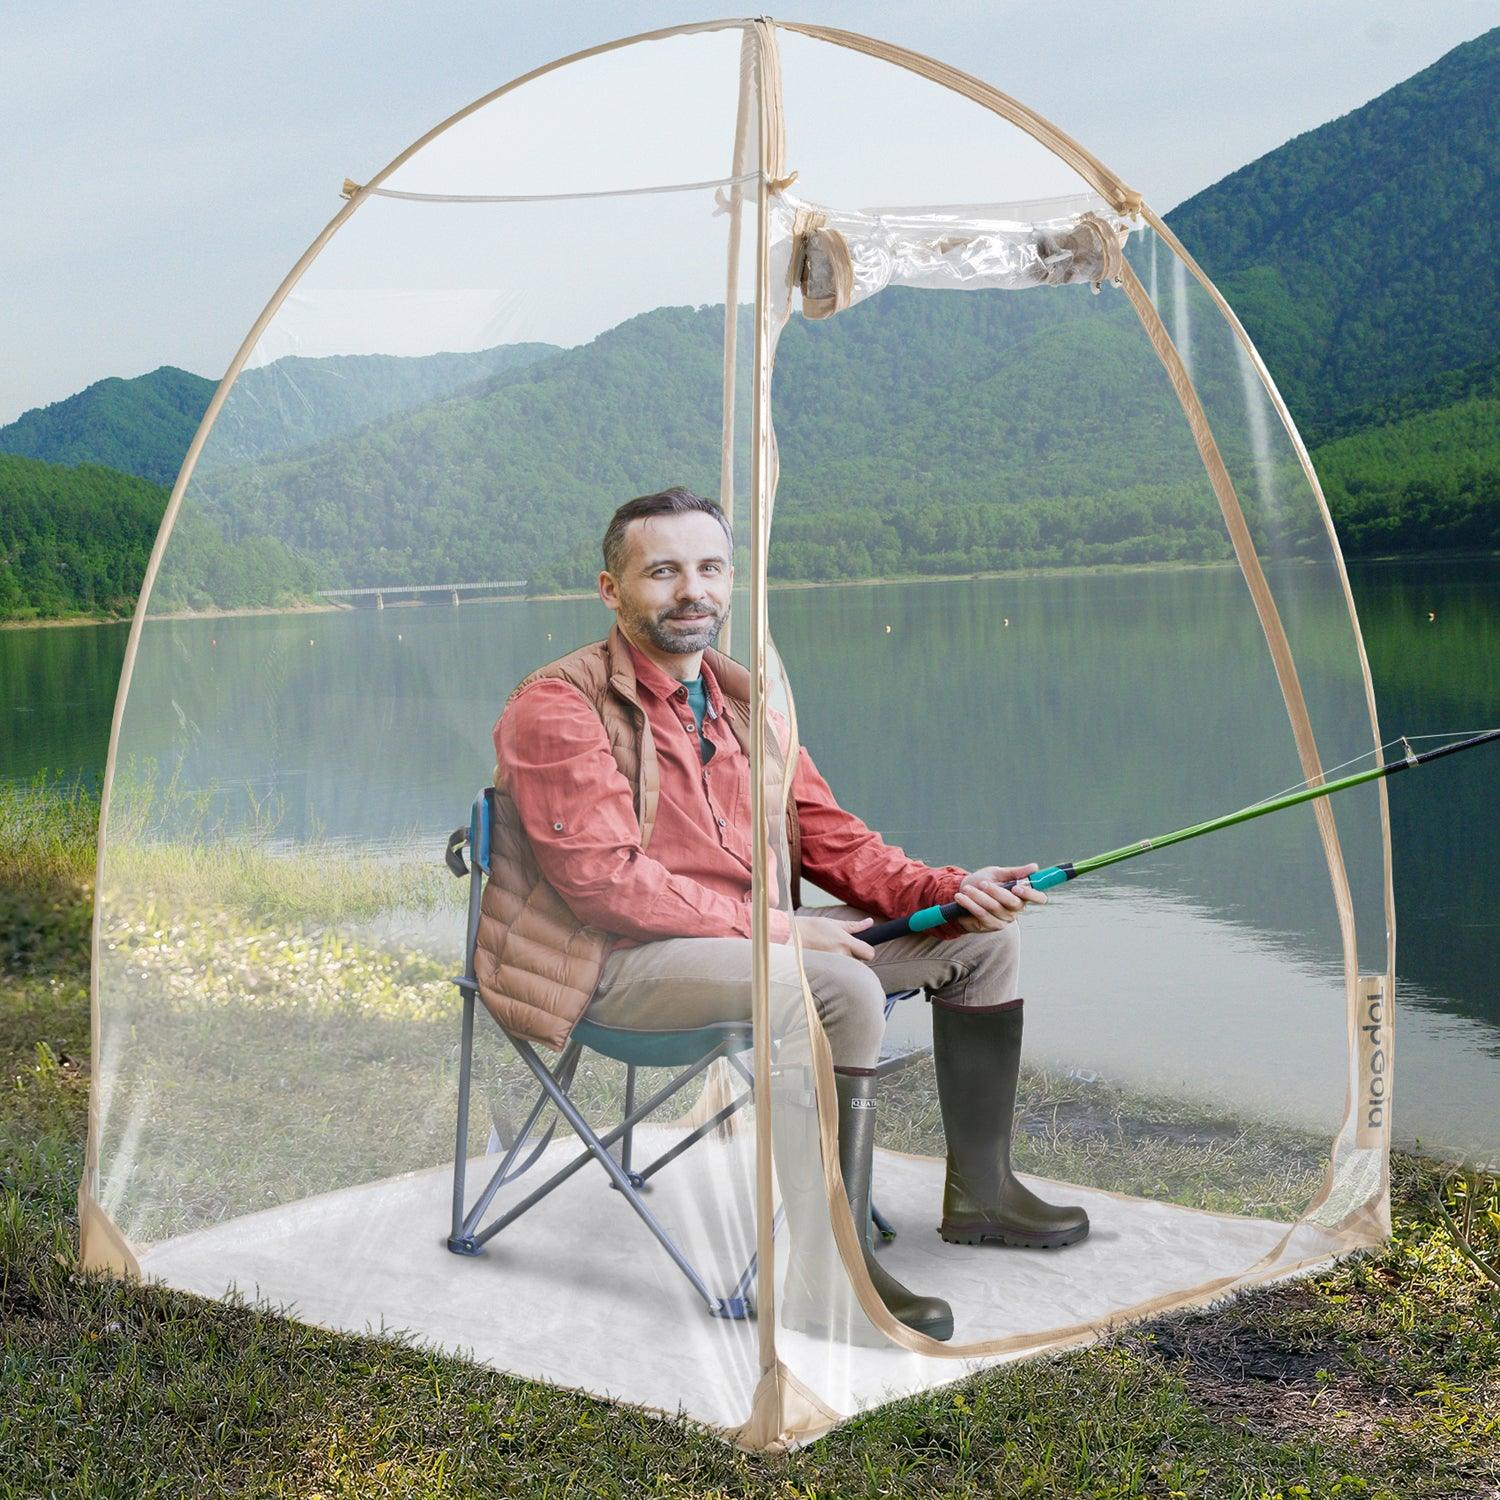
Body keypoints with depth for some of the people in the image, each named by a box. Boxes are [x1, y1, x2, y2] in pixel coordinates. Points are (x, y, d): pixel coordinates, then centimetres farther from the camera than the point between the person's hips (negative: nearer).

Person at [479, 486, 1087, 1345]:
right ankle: (824, 1279, -25)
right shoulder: (559, 707, -13)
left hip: (746, 938, 9)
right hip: (612, 963, -8)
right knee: (841, 989, -33)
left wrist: (949, 889, -5)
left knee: (979, 937, 6)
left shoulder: (741, 698, 12)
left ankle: (979, 1191, 19)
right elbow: (605, 880, -22)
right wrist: (774, 926, -24)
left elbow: (827, 836, 12)